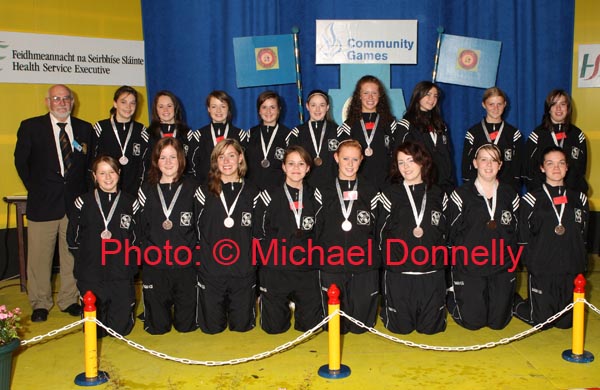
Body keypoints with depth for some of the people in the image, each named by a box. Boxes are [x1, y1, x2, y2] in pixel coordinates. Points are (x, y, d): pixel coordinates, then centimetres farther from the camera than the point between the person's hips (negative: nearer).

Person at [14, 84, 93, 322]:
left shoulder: (85, 129, 8)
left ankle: (69, 300, 22)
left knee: (73, 255, 8)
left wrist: (83, 192, 6)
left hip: (76, 203, 2)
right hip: (43, 204, -2)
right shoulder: (31, 127, 2)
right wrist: (35, 189, 3)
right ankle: (40, 304, 20)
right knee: (39, 256, 4)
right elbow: (21, 161, 7)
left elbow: (90, 164, 14)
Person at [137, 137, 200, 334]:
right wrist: (146, 254, 1)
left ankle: (182, 318, 36)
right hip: (154, 264, 1)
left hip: (186, 263, -1)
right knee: (157, 326, 5)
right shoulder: (147, 189, 7)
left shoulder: (192, 188, 3)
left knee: (186, 324, 3)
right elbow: (141, 227, 9)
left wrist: (196, 255, -4)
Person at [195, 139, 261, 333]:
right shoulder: (205, 191, 2)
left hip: (243, 271, 1)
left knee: (241, 325, 6)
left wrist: (254, 261, 5)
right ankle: (220, 309, 36)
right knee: (212, 327, 5)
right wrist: (199, 258, 2)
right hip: (210, 270, 0)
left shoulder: (252, 192, 4)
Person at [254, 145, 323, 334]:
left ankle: (295, 305, 33)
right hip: (275, 271, -2)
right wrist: (263, 260, -2)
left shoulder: (314, 198, 7)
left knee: (311, 325, 2)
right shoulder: (270, 197, -1)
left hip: (307, 271, 2)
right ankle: (285, 307, 34)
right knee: (274, 326, 1)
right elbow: (259, 234, 3)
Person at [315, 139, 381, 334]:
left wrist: (374, 259, 3)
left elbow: (377, 230, 8)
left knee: (361, 325, 4)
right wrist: (319, 257, 2)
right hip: (331, 265, 0)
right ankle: (338, 327, 36)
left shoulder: (370, 192, 7)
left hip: (364, 266, 0)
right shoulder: (324, 191, 6)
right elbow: (315, 230, 7)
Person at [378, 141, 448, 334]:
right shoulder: (390, 195, 1)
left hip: (432, 270, 2)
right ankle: (387, 307, 32)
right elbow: (381, 233, 0)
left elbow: (445, 232, 13)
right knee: (401, 327, 1)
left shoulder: (438, 195, 9)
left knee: (431, 326, 4)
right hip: (398, 270, -2)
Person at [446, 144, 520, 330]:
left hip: (502, 268, 3)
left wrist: (511, 261, 3)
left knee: (498, 322, 6)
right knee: (472, 322, -1)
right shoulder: (461, 194, -5)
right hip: (469, 266, -3)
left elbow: (515, 233, 10)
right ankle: (452, 296, 29)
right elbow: (451, 234, -2)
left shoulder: (509, 195, 5)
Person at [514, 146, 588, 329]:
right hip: (541, 272, -4)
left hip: (572, 272, 4)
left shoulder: (579, 199, 8)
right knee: (542, 321, 0)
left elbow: (583, 237, 11)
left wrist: (581, 265, 4)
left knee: (566, 322, 9)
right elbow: (524, 239, -2)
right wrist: (532, 263, -8)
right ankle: (513, 301, 27)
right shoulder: (531, 200, -4)